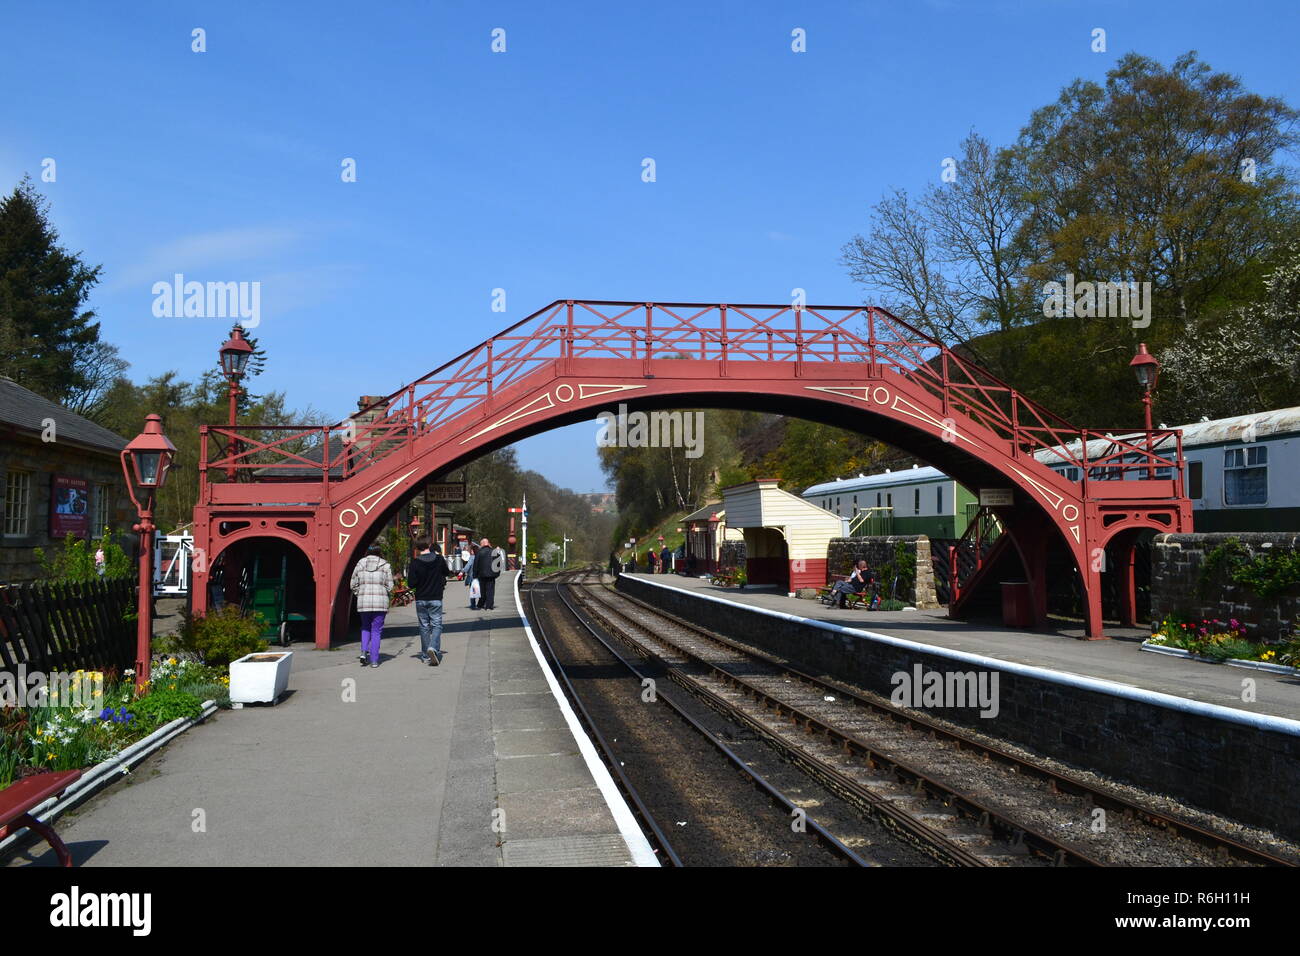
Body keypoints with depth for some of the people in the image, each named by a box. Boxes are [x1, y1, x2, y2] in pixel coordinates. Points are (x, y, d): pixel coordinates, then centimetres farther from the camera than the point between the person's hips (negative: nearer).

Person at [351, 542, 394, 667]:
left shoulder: (360, 564, 6)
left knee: (365, 627, 21)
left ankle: (364, 651, 1)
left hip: (363, 601, 2)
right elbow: (389, 586, -2)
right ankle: (374, 660, 4)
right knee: (376, 630, 5)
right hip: (380, 601, -2)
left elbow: (353, 585, 6)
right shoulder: (385, 565, -1)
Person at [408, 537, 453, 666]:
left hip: (420, 599, 0)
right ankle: (434, 648, -22)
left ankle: (426, 655, 15)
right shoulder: (439, 559, -5)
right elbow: (446, 572, 12)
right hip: (436, 598, 0)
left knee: (424, 627, 10)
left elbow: (411, 583, -10)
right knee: (436, 625, 3)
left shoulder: (415, 563, -10)